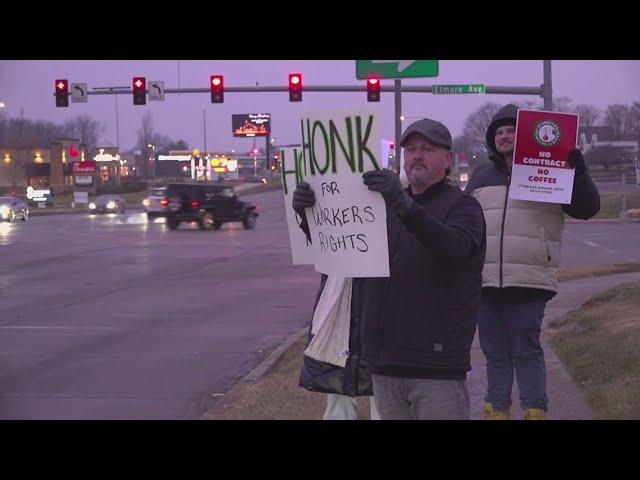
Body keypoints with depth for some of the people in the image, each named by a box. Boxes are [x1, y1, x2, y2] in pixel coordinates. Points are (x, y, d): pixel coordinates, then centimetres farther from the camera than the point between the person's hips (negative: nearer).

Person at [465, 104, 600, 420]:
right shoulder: (481, 177, 16)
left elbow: (587, 209, 0)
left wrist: (579, 175, -16)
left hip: (529, 282, -4)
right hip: (484, 282, 4)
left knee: (527, 352, -3)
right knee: (494, 353, 10)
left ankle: (534, 411, 5)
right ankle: (497, 410, 20)